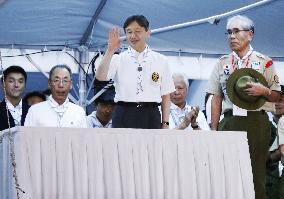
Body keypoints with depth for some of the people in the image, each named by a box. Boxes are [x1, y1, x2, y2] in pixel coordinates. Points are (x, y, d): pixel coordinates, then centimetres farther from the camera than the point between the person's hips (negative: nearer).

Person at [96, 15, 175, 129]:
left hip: (151, 116, 1)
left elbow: (165, 95, 9)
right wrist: (110, 50, -22)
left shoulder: (160, 61, 7)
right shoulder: (118, 59, 3)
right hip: (124, 115, -1)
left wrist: (165, 123, 4)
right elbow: (100, 77, -16)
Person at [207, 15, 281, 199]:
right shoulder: (222, 63, 15)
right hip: (230, 121, 3)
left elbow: (276, 96, 6)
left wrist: (263, 91, -15)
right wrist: (214, 129, 5)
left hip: (256, 121, -2)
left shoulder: (264, 62, 6)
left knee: (256, 173, -4)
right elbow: (216, 99, 13)